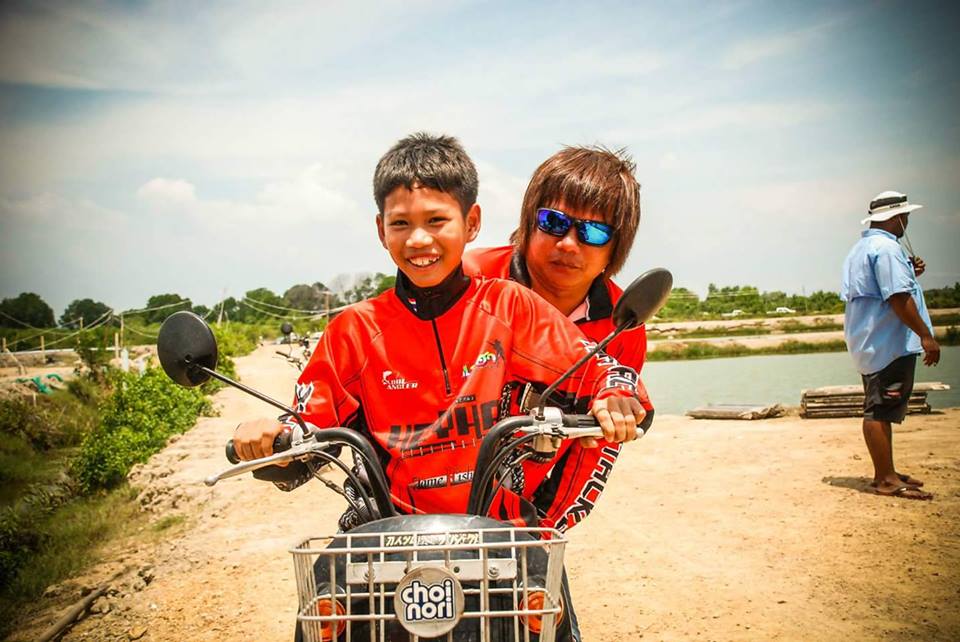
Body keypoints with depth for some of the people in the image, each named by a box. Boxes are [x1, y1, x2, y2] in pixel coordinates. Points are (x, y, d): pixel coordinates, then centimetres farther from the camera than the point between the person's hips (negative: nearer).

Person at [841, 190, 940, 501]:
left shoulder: (860, 249, 18)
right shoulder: (886, 248, -15)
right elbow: (898, 297, -22)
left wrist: (908, 273, 19)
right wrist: (925, 335, -19)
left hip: (869, 344, 11)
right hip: (889, 343, -11)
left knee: (880, 410, 14)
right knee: (881, 411, -8)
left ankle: (886, 473, 22)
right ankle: (885, 480, -3)